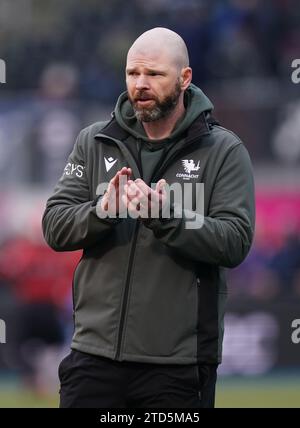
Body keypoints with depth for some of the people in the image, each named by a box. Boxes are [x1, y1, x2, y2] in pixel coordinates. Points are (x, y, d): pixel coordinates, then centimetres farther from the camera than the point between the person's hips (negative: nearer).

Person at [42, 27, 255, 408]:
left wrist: (164, 215, -24)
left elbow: (235, 242, -10)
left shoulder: (223, 151, 0)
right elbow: (54, 227, 3)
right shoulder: (94, 143, 9)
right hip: (96, 352, 3)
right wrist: (104, 210, -18)